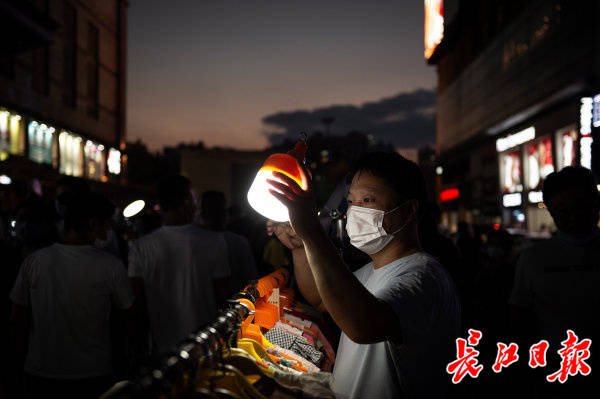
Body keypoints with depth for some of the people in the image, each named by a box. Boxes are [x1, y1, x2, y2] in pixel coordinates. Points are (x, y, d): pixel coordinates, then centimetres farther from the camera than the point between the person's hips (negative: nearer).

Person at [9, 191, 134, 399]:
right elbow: (127, 311, -2)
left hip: (40, 374, 2)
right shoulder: (110, 265, -14)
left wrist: (23, 354, 16)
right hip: (92, 375, -2)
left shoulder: (33, 261, -7)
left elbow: (18, 317, 1)